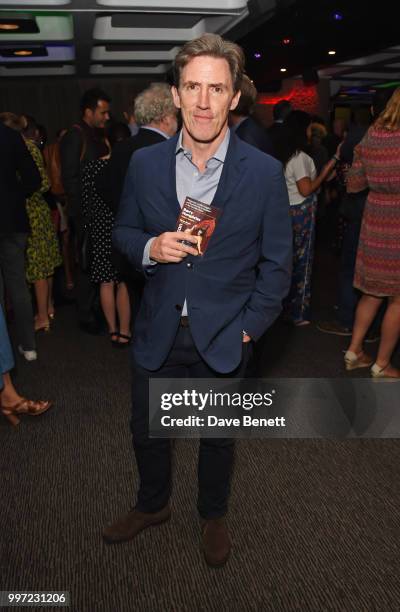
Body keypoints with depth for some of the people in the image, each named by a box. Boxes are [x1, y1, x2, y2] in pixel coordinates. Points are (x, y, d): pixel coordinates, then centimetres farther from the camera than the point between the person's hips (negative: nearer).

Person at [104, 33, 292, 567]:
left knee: (218, 437, 18)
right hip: (158, 332, 3)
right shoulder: (145, 164, -5)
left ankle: (213, 516, 48)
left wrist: (250, 326, -8)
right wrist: (150, 247, -16)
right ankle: (152, 505, 50)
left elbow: (276, 262, -4)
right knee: (146, 429, 19)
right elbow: (123, 231, 6)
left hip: (225, 337, -2)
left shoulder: (265, 173, -11)